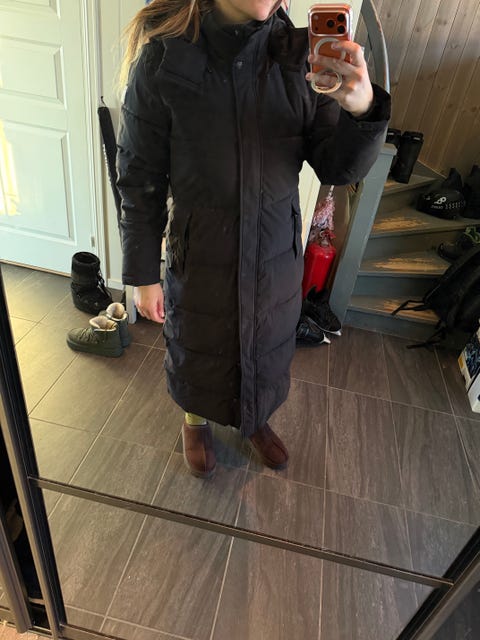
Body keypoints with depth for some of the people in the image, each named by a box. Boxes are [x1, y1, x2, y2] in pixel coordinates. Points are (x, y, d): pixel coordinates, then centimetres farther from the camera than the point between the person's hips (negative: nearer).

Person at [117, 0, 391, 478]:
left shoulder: (300, 56, -9)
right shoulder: (162, 59, -16)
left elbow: (338, 169, -7)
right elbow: (140, 182, -10)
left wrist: (363, 108, -28)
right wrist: (143, 275, -6)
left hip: (276, 255, 3)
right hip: (198, 257, -2)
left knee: (266, 350, 24)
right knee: (197, 353, 22)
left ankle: (255, 419, 57)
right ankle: (196, 421, 56)